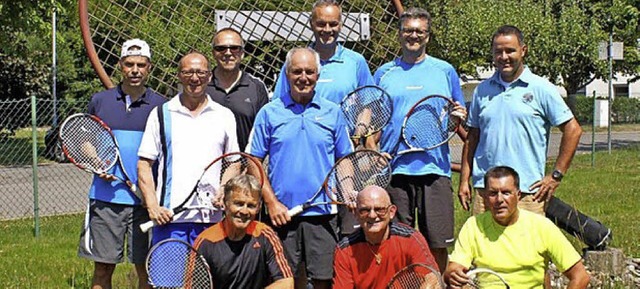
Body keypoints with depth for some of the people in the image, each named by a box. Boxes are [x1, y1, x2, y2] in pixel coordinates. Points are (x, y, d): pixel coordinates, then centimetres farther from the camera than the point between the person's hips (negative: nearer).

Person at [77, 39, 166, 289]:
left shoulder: (160, 106, 4)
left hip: (146, 200, -1)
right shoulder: (99, 101, 7)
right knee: (103, 268, 4)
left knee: (146, 267, 4)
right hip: (106, 198, 1)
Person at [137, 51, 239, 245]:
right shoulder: (161, 114, 8)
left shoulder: (224, 116, 12)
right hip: (169, 216, -1)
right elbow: (144, 164, 5)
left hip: (212, 216, 1)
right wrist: (152, 206, -7)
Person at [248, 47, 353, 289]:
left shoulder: (332, 112, 9)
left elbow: (344, 160, 13)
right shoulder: (270, 113, 4)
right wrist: (271, 202, -5)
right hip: (282, 213, 0)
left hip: (322, 212, 1)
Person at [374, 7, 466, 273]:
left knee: (437, 244, -1)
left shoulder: (445, 71, 11)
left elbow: (458, 117, 17)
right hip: (394, 169, 0)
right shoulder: (384, 73, 12)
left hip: (435, 169, 0)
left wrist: (459, 116, -7)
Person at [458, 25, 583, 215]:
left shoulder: (541, 89, 1)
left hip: (527, 191, -3)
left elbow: (573, 130, 1)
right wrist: (464, 180, 10)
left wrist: (556, 176, -3)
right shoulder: (482, 90, 13)